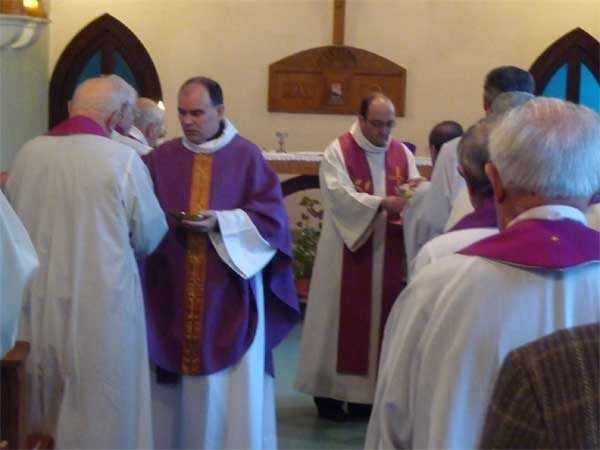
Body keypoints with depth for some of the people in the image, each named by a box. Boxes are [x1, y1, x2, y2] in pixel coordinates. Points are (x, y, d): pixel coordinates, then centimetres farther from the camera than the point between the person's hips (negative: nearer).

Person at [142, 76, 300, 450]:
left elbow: (272, 217, -6)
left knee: (232, 383, 2)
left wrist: (220, 222, -17)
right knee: (177, 380, 7)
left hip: (229, 291, -2)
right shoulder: (161, 158, 6)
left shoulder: (247, 156, -1)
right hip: (173, 290, 2)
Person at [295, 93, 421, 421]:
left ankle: (368, 388, 16)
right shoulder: (338, 151, -7)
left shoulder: (402, 153, 8)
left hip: (387, 254, 5)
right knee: (343, 317, 0)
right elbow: (340, 196, -18)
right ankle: (329, 389, 10)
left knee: (380, 316, 7)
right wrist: (383, 202, -28)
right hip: (347, 251, -4)